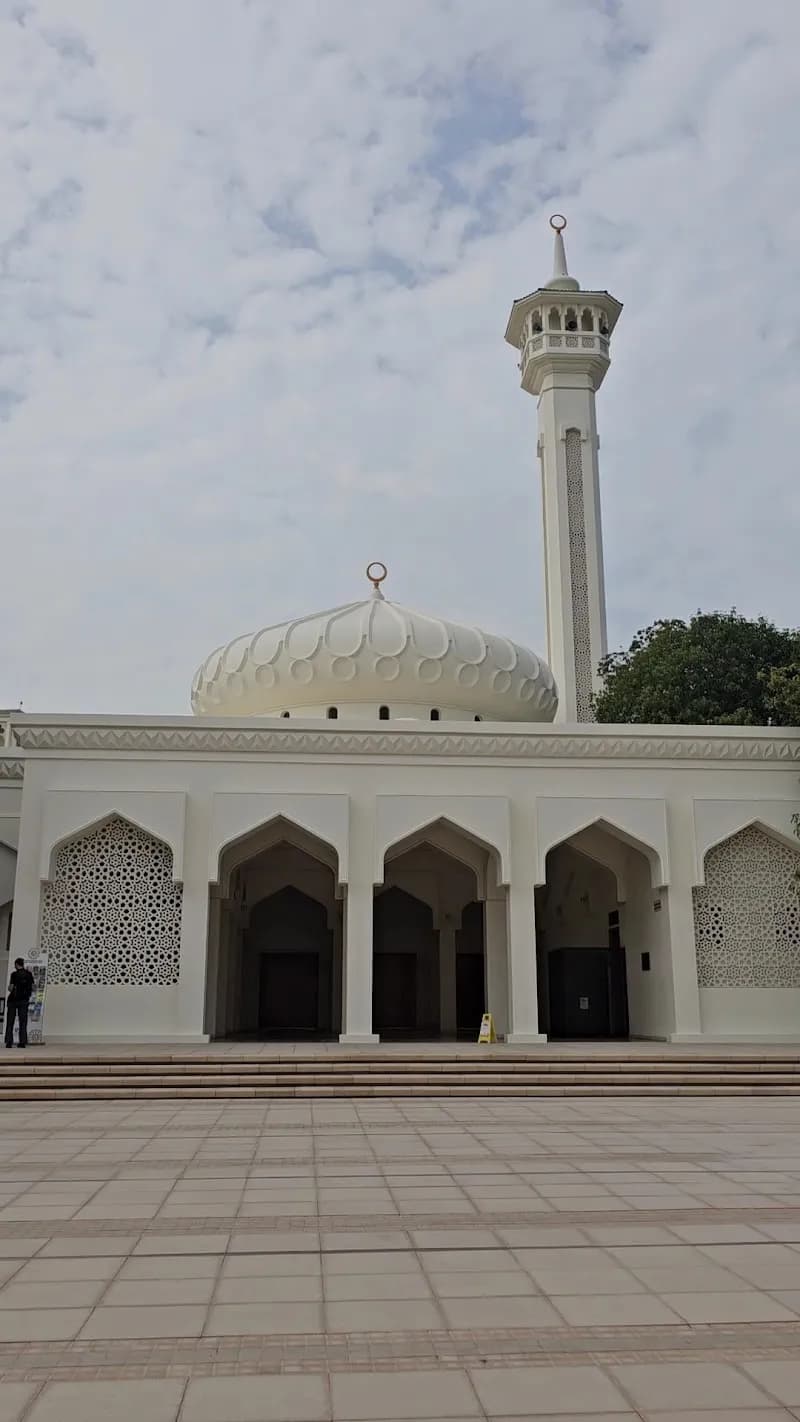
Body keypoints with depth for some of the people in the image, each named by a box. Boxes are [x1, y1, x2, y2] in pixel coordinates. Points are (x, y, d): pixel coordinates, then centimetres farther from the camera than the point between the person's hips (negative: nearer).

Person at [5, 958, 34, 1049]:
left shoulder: (14, 974, -11)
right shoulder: (29, 974, 1)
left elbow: (10, 988, -13)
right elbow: (32, 988, 6)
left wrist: (9, 988, 10)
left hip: (13, 1000, -3)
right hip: (24, 1000, 3)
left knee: (10, 1022, 6)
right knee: (23, 1021, 6)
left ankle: (9, 1042, 1)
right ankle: (23, 1042, 1)